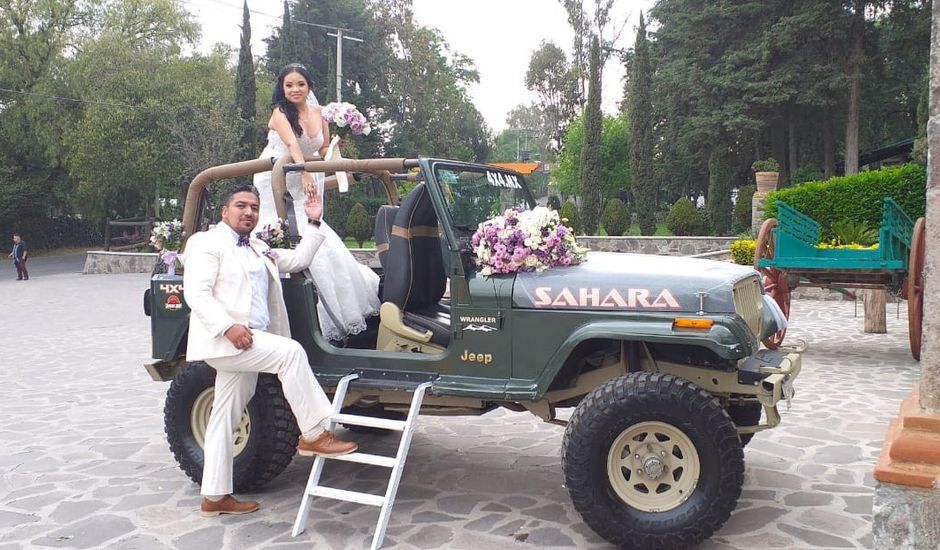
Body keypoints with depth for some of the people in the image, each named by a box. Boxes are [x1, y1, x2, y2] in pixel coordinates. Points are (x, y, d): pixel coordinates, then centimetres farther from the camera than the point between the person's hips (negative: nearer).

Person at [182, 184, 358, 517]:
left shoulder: (259, 250, 22)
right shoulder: (207, 243, -2)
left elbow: (299, 260, 21)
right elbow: (196, 294, -14)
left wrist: (313, 223, 13)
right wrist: (228, 326, -26)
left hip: (247, 345, 8)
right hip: (222, 341, -8)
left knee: (225, 420, 10)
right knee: (290, 352, -25)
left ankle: (215, 496, 17)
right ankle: (312, 435, -20)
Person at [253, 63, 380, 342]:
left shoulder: (317, 113, 5)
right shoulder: (280, 112, -12)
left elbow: (324, 151, 9)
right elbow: (292, 143, -30)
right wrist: (305, 173, -45)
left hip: (302, 187, 5)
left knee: (324, 244, 0)